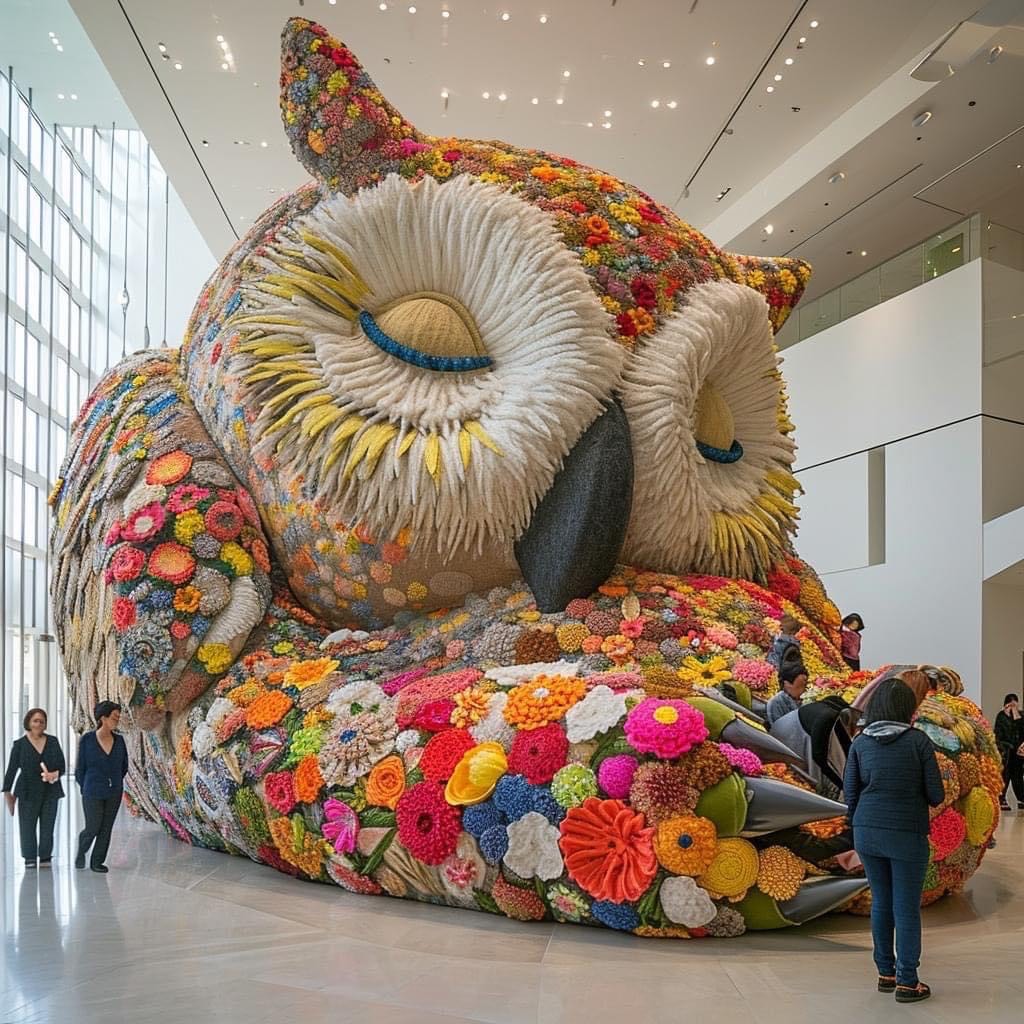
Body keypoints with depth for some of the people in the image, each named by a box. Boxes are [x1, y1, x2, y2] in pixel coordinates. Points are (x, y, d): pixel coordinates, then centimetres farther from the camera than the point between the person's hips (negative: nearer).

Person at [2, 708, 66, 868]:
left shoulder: (53, 742, 8)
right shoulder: (20, 745, 2)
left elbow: (62, 766, 7)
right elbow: (11, 770, 2)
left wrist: (55, 774, -15)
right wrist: (8, 792, -1)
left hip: (51, 791, 2)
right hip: (28, 792, -2)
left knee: (47, 826, 1)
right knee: (27, 826, -4)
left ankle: (45, 858, 7)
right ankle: (29, 859, 4)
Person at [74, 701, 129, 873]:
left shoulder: (119, 740, -2)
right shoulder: (87, 740, -12)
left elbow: (124, 766, 12)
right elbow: (80, 768, -2)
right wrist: (86, 789, 7)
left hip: (114, 793, 3)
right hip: (93, 793, -3)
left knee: (106, 828, 6)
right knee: (93, 828, 0)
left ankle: (97, 861, 19)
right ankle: (82, 850, 31)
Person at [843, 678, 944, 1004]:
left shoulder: (860, 743, 0)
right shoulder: (919, 741, -9)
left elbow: (850, 794, 4)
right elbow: (936, 795, -7)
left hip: (868, 833, 4)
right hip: (907, 835, -4)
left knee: (881, 902, 15)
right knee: (907, 908, 4)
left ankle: (886, 973, 23)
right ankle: (907, 982, 8)